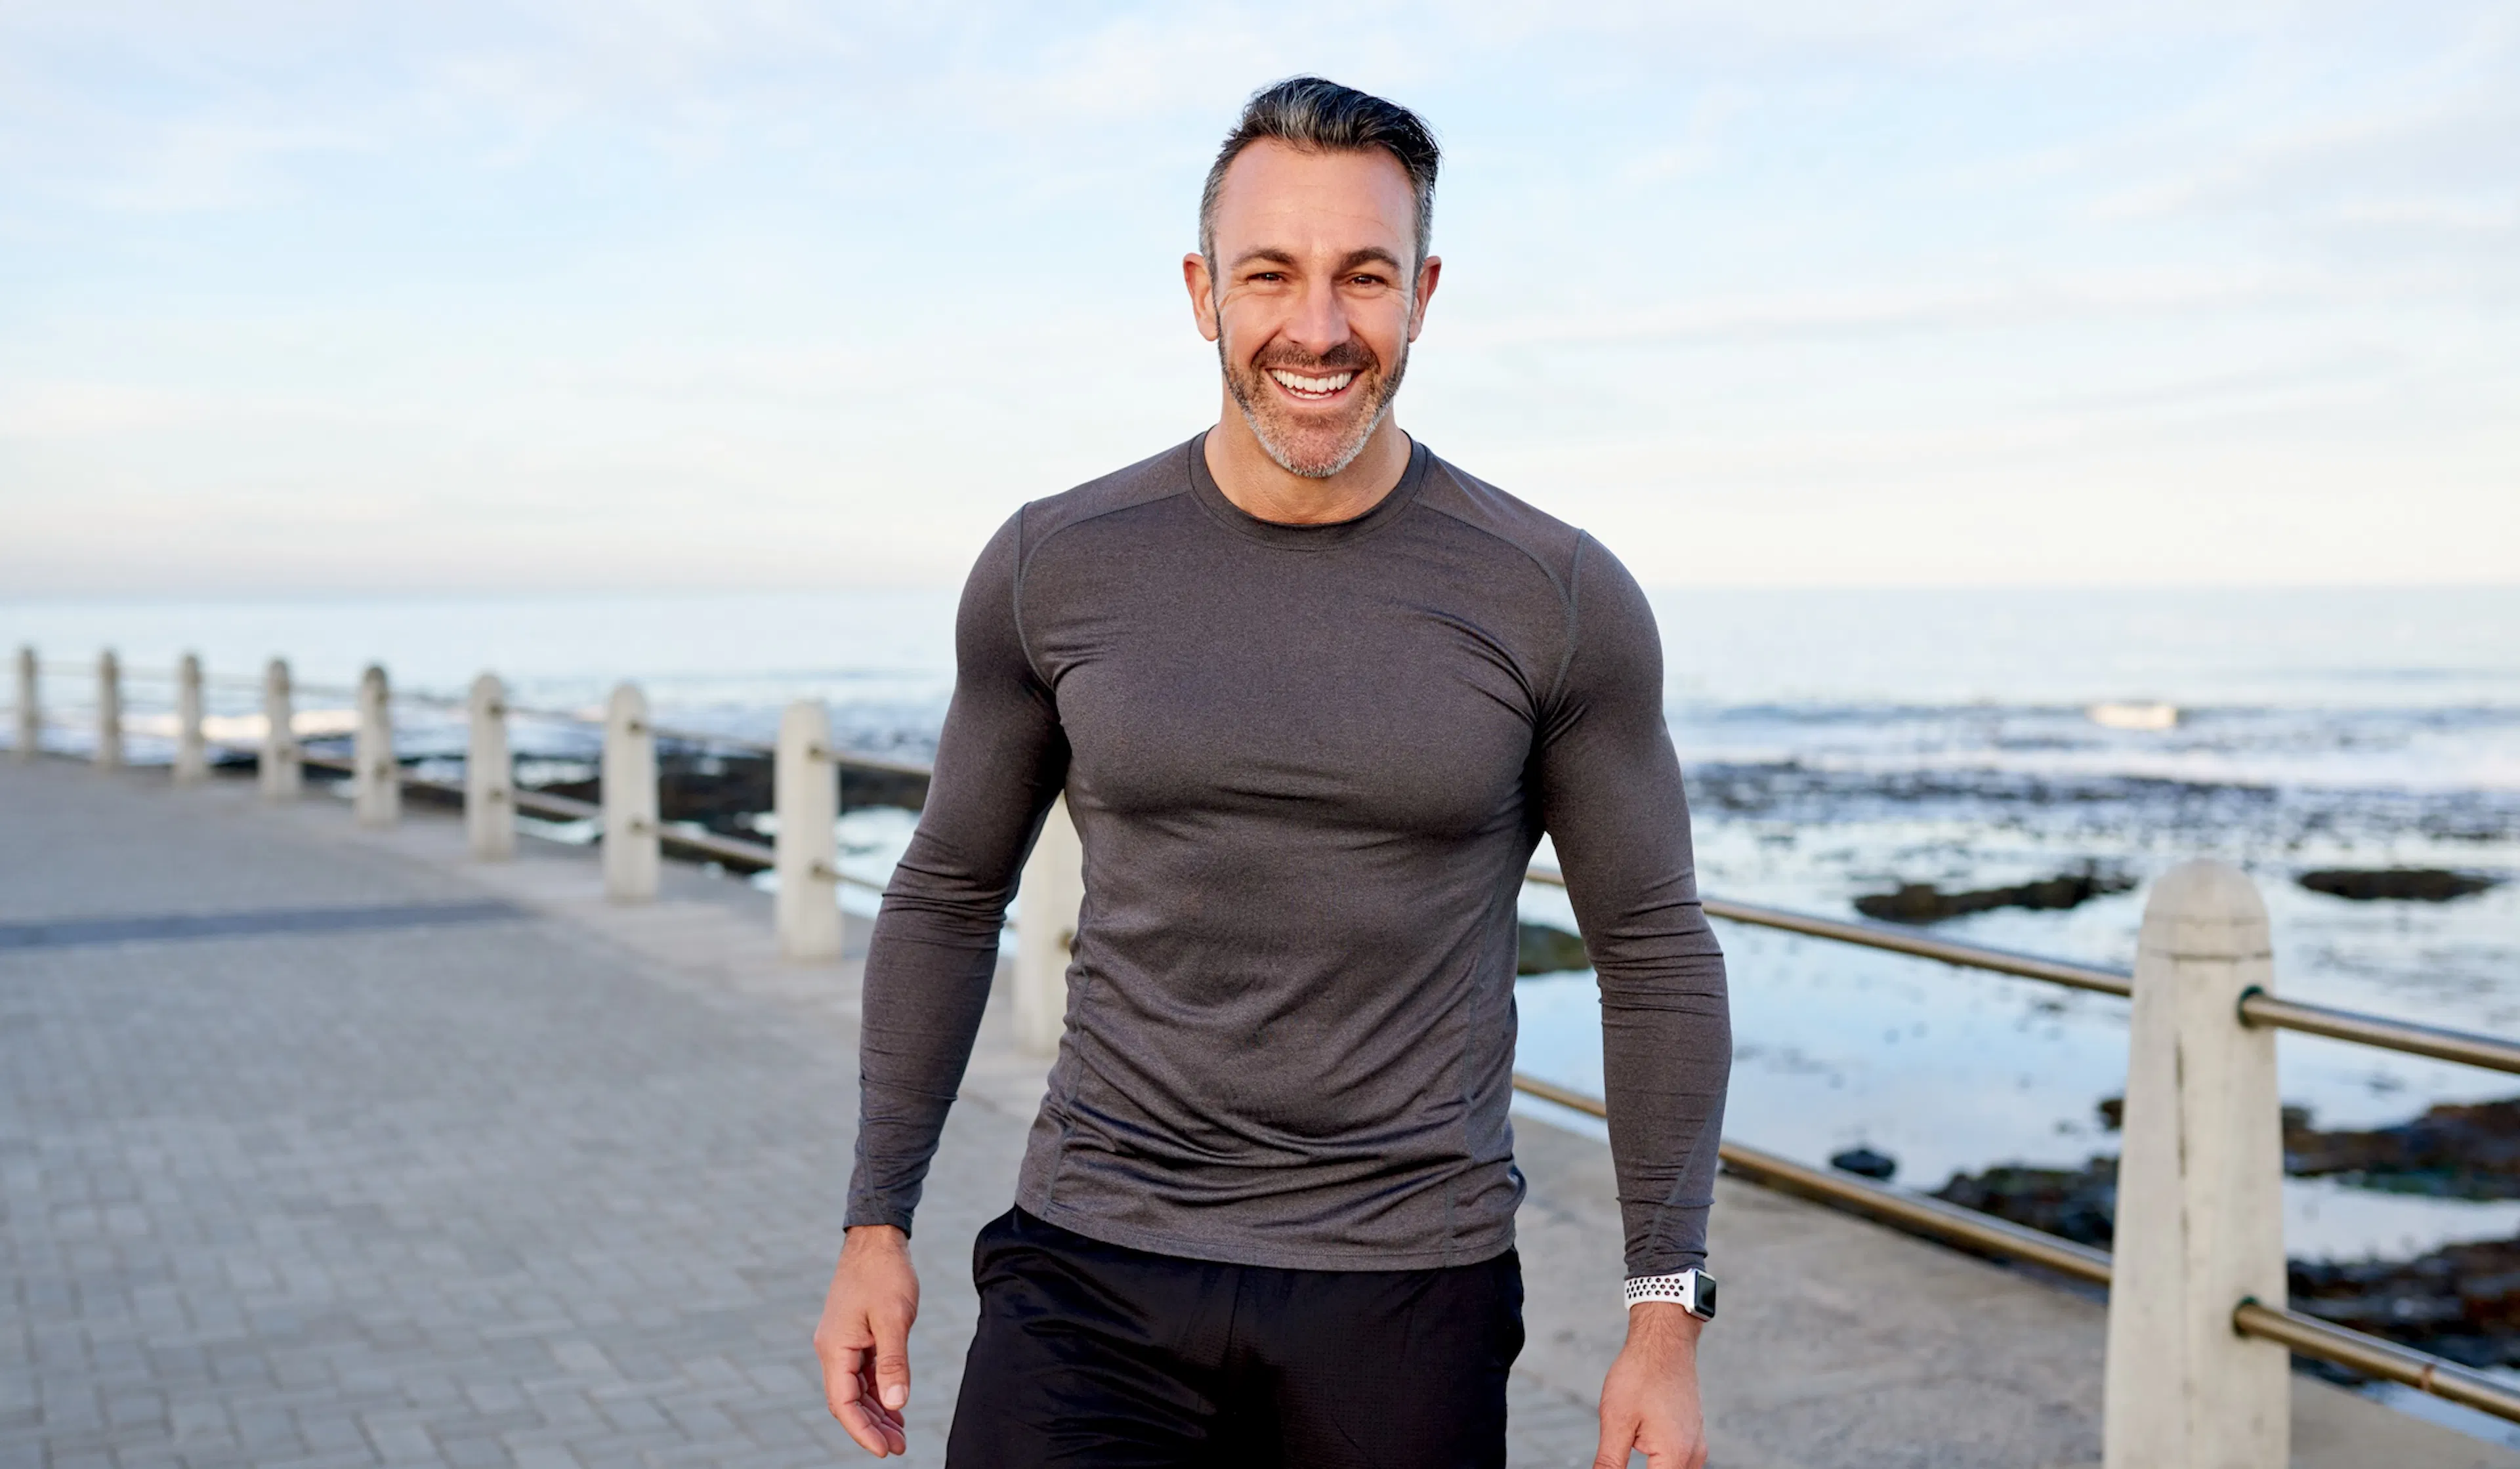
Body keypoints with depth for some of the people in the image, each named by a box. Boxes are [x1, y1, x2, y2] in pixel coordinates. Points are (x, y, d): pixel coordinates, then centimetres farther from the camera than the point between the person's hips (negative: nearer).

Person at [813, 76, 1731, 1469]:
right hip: (1094, 1273, 1)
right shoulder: (1056, 568, -1)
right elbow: (949, 897, 9)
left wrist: (1666, 1316, -1)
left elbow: (1655, 955, 2)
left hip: (1406, 1299, 0)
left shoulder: (1558, 599, -5)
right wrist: (875, 1222, 7)